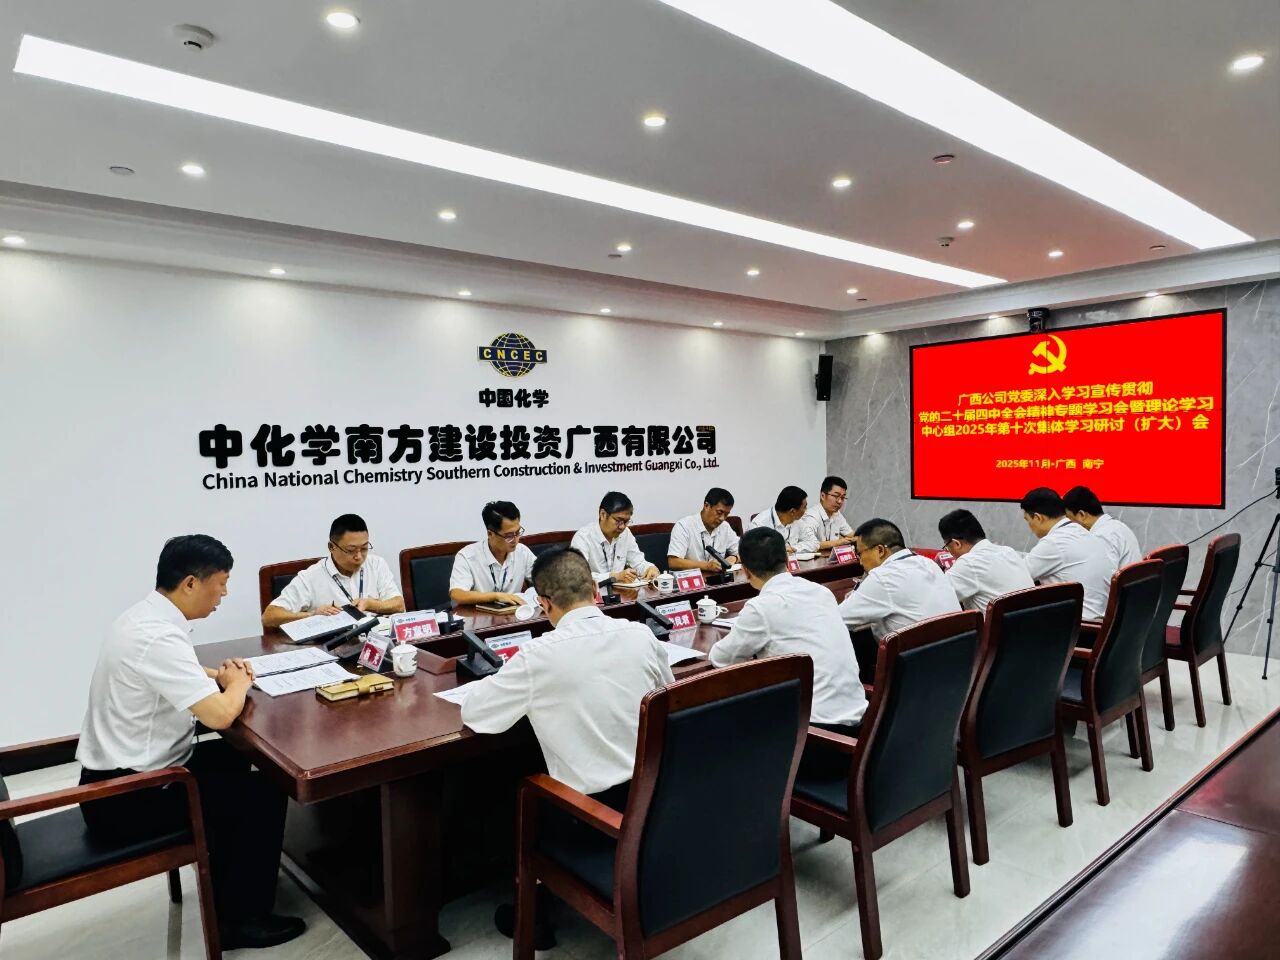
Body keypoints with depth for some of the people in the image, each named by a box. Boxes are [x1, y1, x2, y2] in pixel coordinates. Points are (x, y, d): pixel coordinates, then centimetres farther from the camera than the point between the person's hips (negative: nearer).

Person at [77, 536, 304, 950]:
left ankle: (225, 884, 34)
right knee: (264, 794, -5)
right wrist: (238, 682, -11)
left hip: (119, 774, 10)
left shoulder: (145, 616, 3)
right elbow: (220, 715, -32)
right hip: (126, 798, -10)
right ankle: (240, 918, 10)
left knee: (232, 759, 23)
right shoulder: (159, 637, -28)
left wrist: (219, 675, 6)